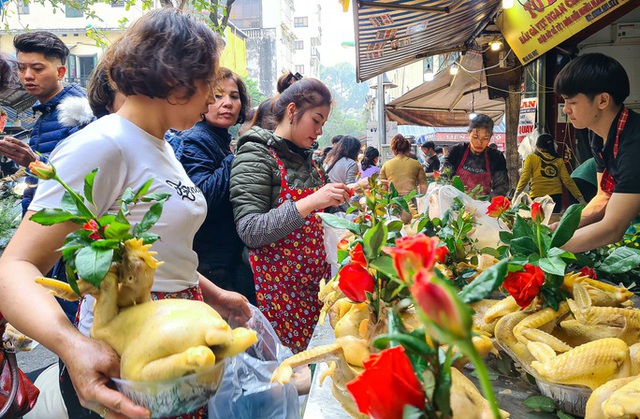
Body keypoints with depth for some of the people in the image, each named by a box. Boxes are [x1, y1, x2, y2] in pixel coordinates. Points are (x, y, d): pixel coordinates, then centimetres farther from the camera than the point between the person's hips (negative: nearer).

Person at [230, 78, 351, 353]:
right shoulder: (256, 155, -10)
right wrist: (309, 203, -27)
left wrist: (342, 198, 14)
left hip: (314, 277, 7)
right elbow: (249, 231, -20)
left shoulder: (306, 157, 14)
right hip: (277, 282, -7)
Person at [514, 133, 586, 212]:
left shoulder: (531, 158, 4)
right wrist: (580, 198, 5)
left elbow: (524, 178, -3)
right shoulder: (558, 160, 10)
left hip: (537, 198, -3)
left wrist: (516, 195, 0)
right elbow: (568, 180, 3)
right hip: (556, 198, 3)